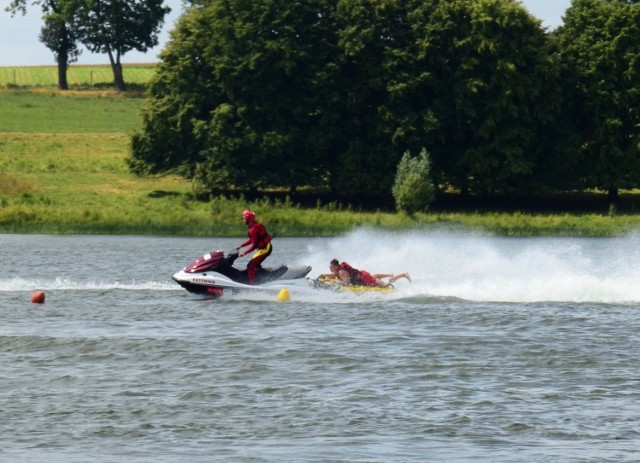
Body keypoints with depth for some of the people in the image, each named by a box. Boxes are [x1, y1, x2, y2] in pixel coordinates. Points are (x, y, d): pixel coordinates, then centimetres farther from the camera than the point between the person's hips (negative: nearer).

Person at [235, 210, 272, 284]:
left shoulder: (253, 229, -21)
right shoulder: (257, 225, 10)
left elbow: (254, 245, -24)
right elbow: (252, 240, 20)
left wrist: (244, 252, -21)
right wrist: (241, 246, 19)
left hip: (265, 249, -10)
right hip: (267, 247, 10)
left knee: (250, 266, -12)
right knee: (256, 264, 26)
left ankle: (252, 283, -16)